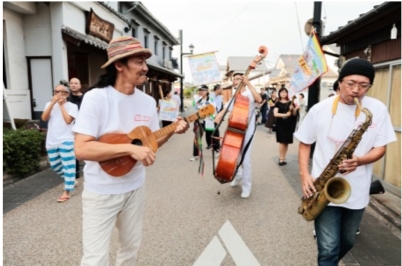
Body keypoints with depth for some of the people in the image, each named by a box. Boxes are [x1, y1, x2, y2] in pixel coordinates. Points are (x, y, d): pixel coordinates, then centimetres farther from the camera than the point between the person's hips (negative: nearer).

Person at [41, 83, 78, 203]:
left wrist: (61, 105, -11)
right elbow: (44, 118, -6)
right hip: (52, 141, 6)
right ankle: (70, 179, 38)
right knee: (55, 166, 16)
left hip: (66, 140, -5)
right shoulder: (50, 104, 10)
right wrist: (53, 103, -12)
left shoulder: (72, 106, -3)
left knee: (68, 166, -4)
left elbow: (68, 120, -18)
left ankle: (67, 191, 3)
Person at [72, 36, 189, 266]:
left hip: (135, 187, 6)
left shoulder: (148, 102, 0)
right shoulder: (96, 98, -19)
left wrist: (172, 131, -9)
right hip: (102, 191, -5)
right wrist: (130, 148, -32)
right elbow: (81, 149, -25)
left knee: (132, 247, 21)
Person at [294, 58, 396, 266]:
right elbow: (305, 143, 2)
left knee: (346, 242, 22)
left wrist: (359, 160, -23)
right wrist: (304, 175, -11)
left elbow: (380, 148, -2)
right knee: (329, 248, -2)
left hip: (357, 191, 3)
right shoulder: (319, 109, -7)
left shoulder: (378, 109, -4)